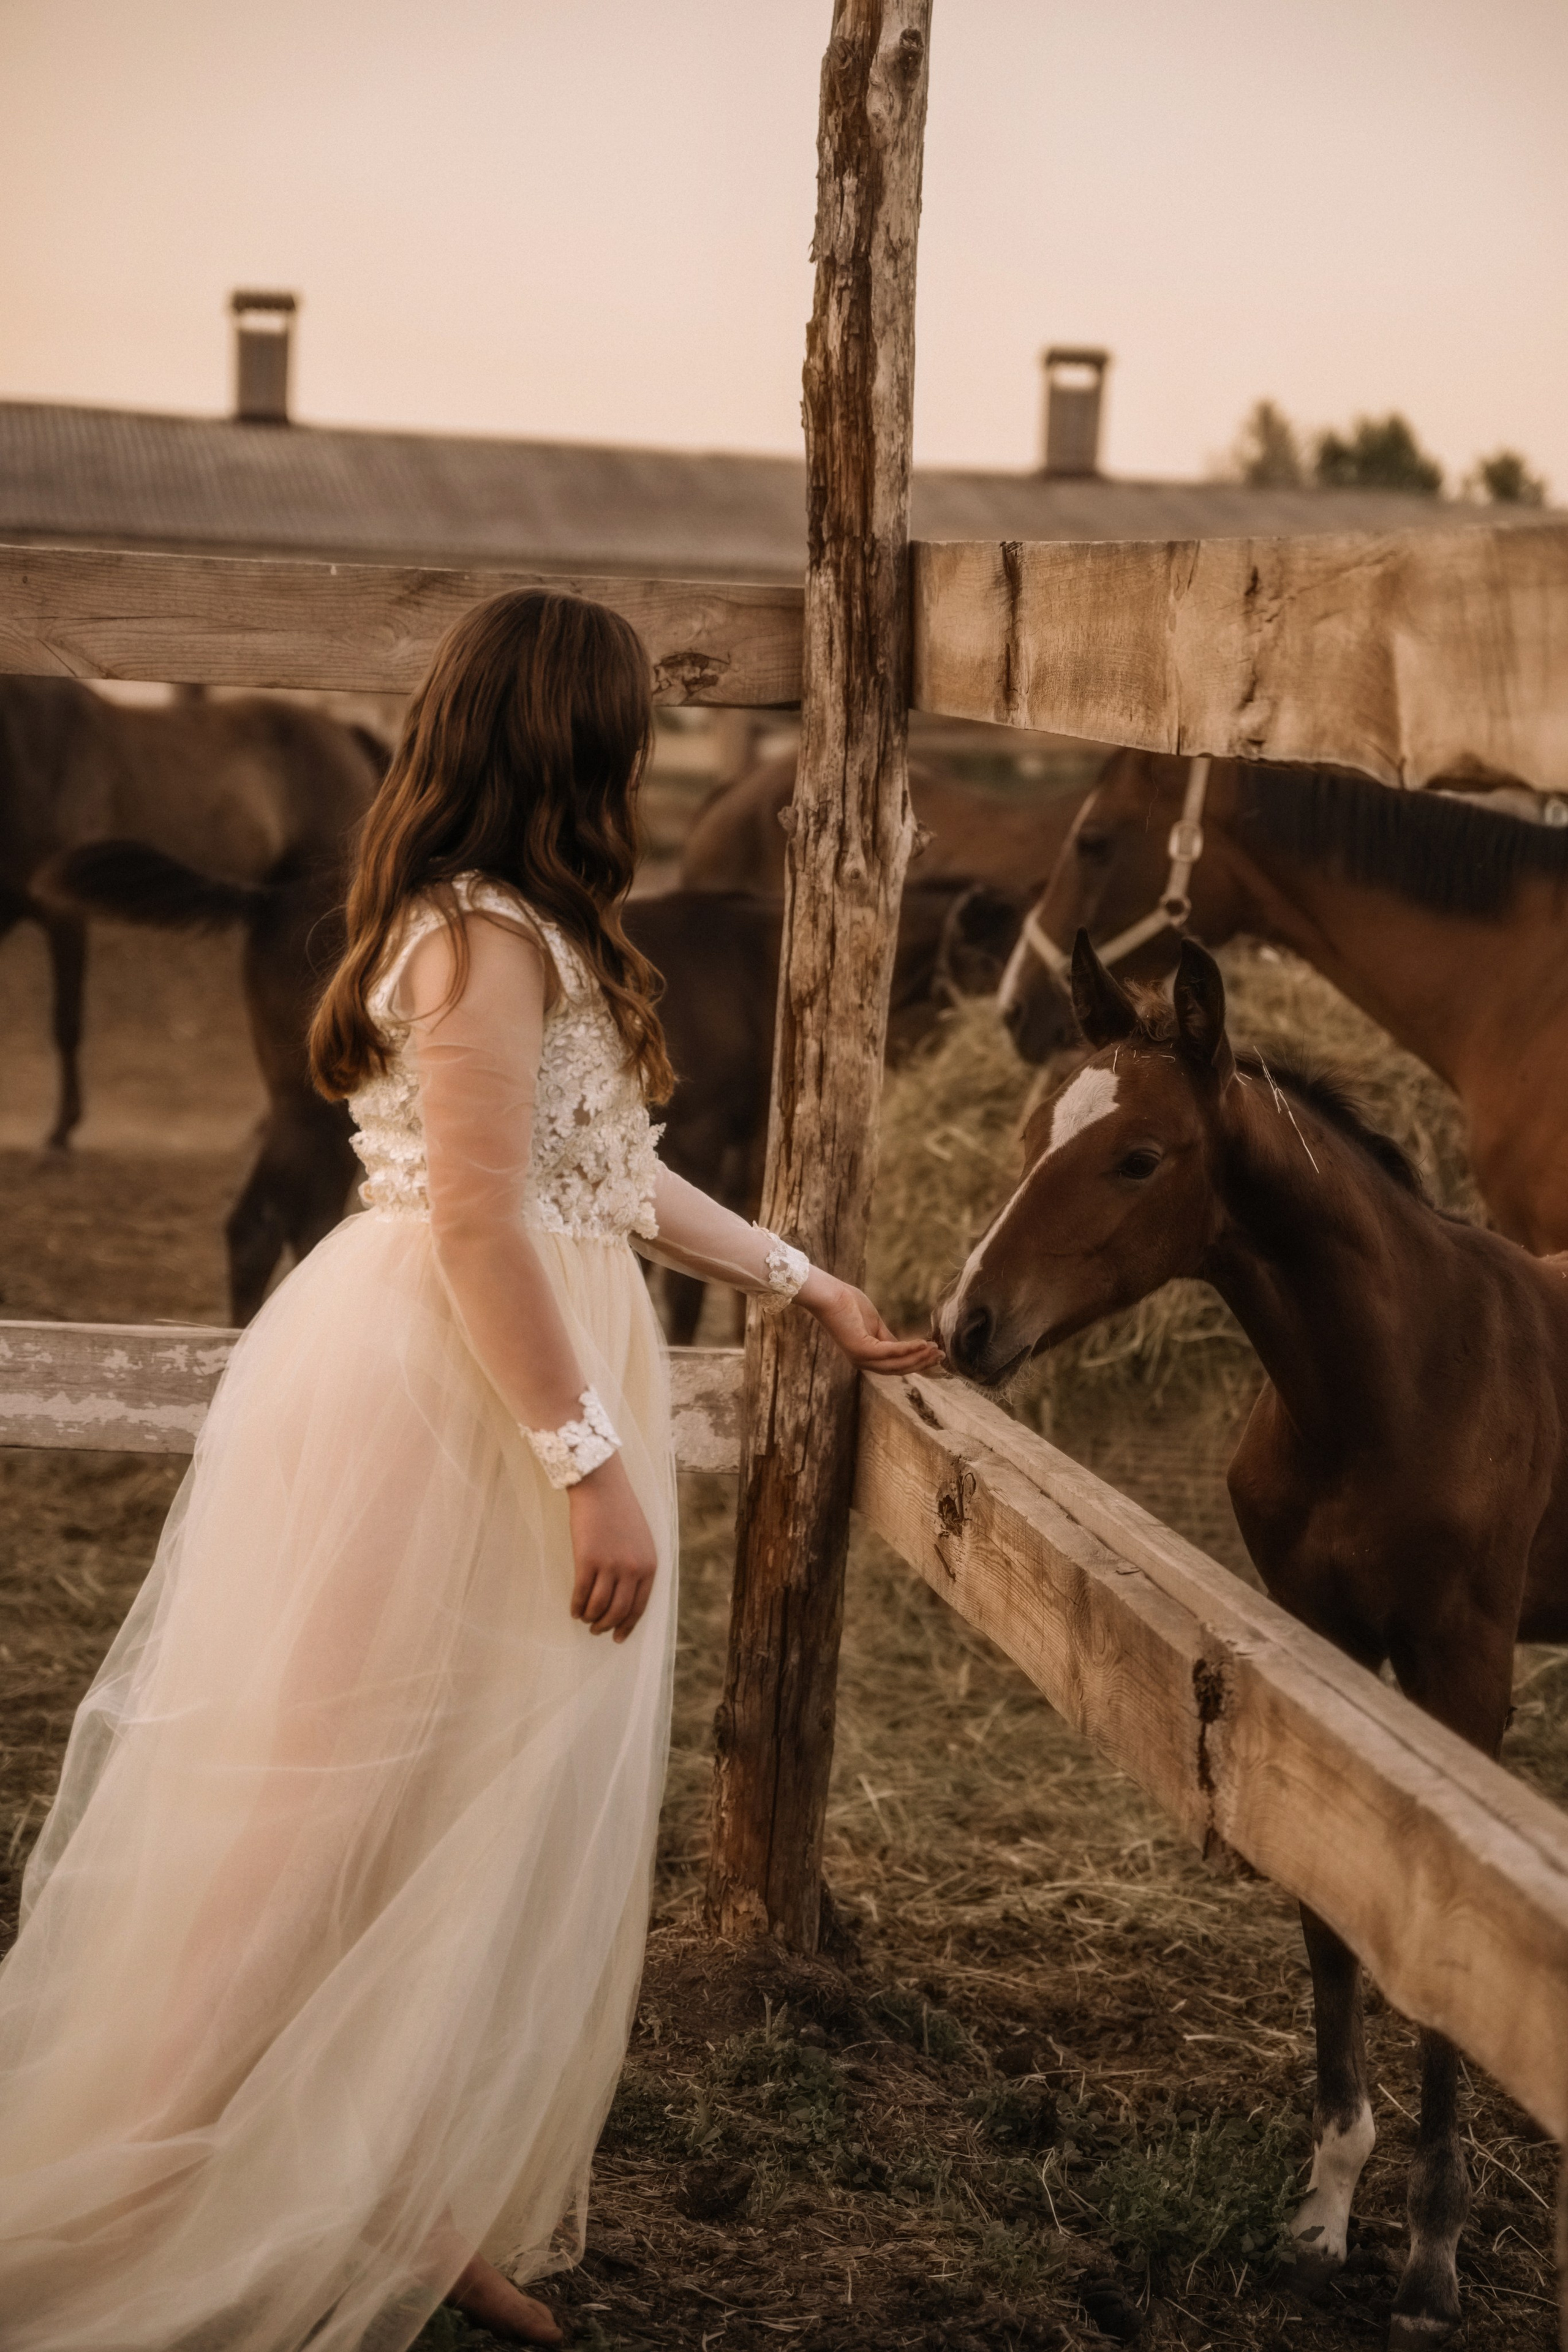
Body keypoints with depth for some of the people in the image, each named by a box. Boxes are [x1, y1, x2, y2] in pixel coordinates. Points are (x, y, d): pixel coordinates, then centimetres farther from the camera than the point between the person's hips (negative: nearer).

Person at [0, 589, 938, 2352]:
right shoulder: (492, 935, -17)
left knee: (502, 1812, 15)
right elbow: (480, 1223, -22)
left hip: (508, 1378, 10)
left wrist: (800, 1285, 26)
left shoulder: (524, 932, 15)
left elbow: (604, 1172, 21)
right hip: (456, 1393, -10)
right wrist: (593, 1463, -22)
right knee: (407, 1807, -1)